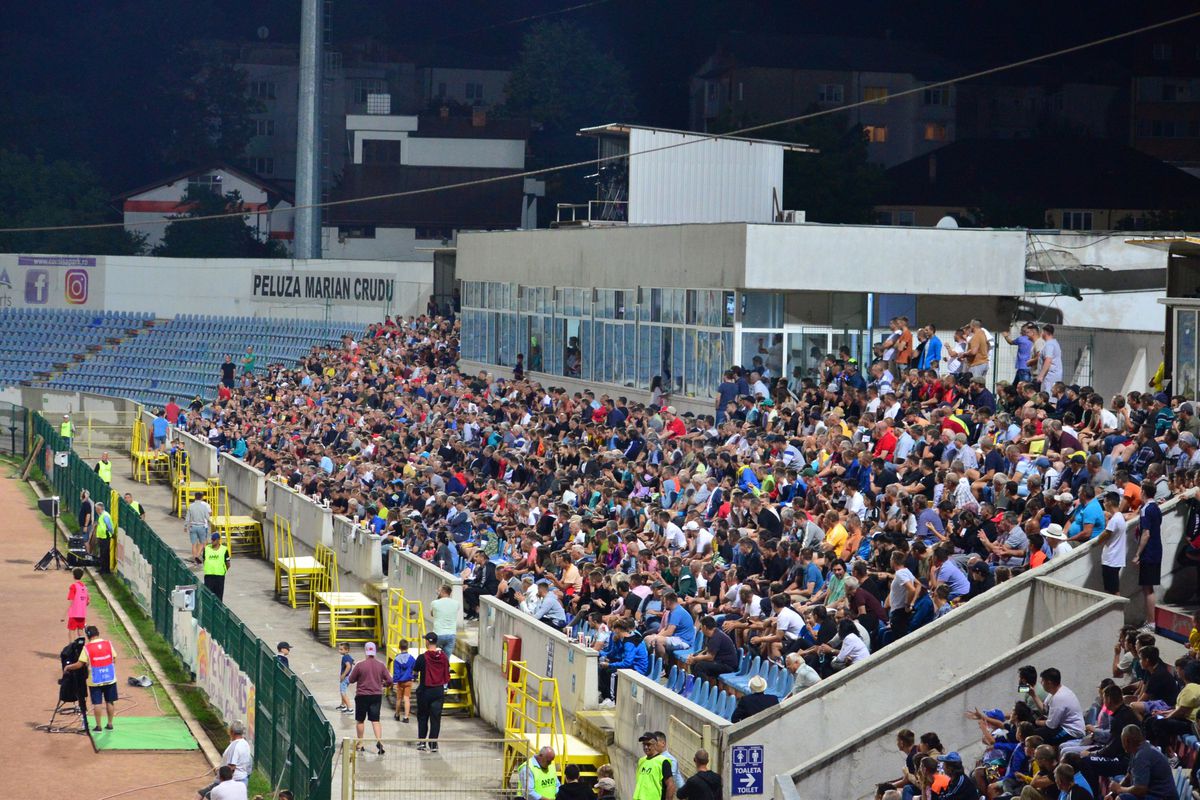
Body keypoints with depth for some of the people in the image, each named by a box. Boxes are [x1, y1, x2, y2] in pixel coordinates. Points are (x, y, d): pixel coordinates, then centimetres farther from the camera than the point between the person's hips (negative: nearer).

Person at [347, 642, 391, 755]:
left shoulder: (360, 665, -12)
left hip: (362, 695, -2)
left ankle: (359, 744, 19)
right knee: (375, 720, 3)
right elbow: (389, 680, -2)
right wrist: (382, 684, 19)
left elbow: (351, 680, -3)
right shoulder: (381, 665, -3)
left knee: (360, 720, 12)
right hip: (377, 695, 2)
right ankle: (379, 741, -16)